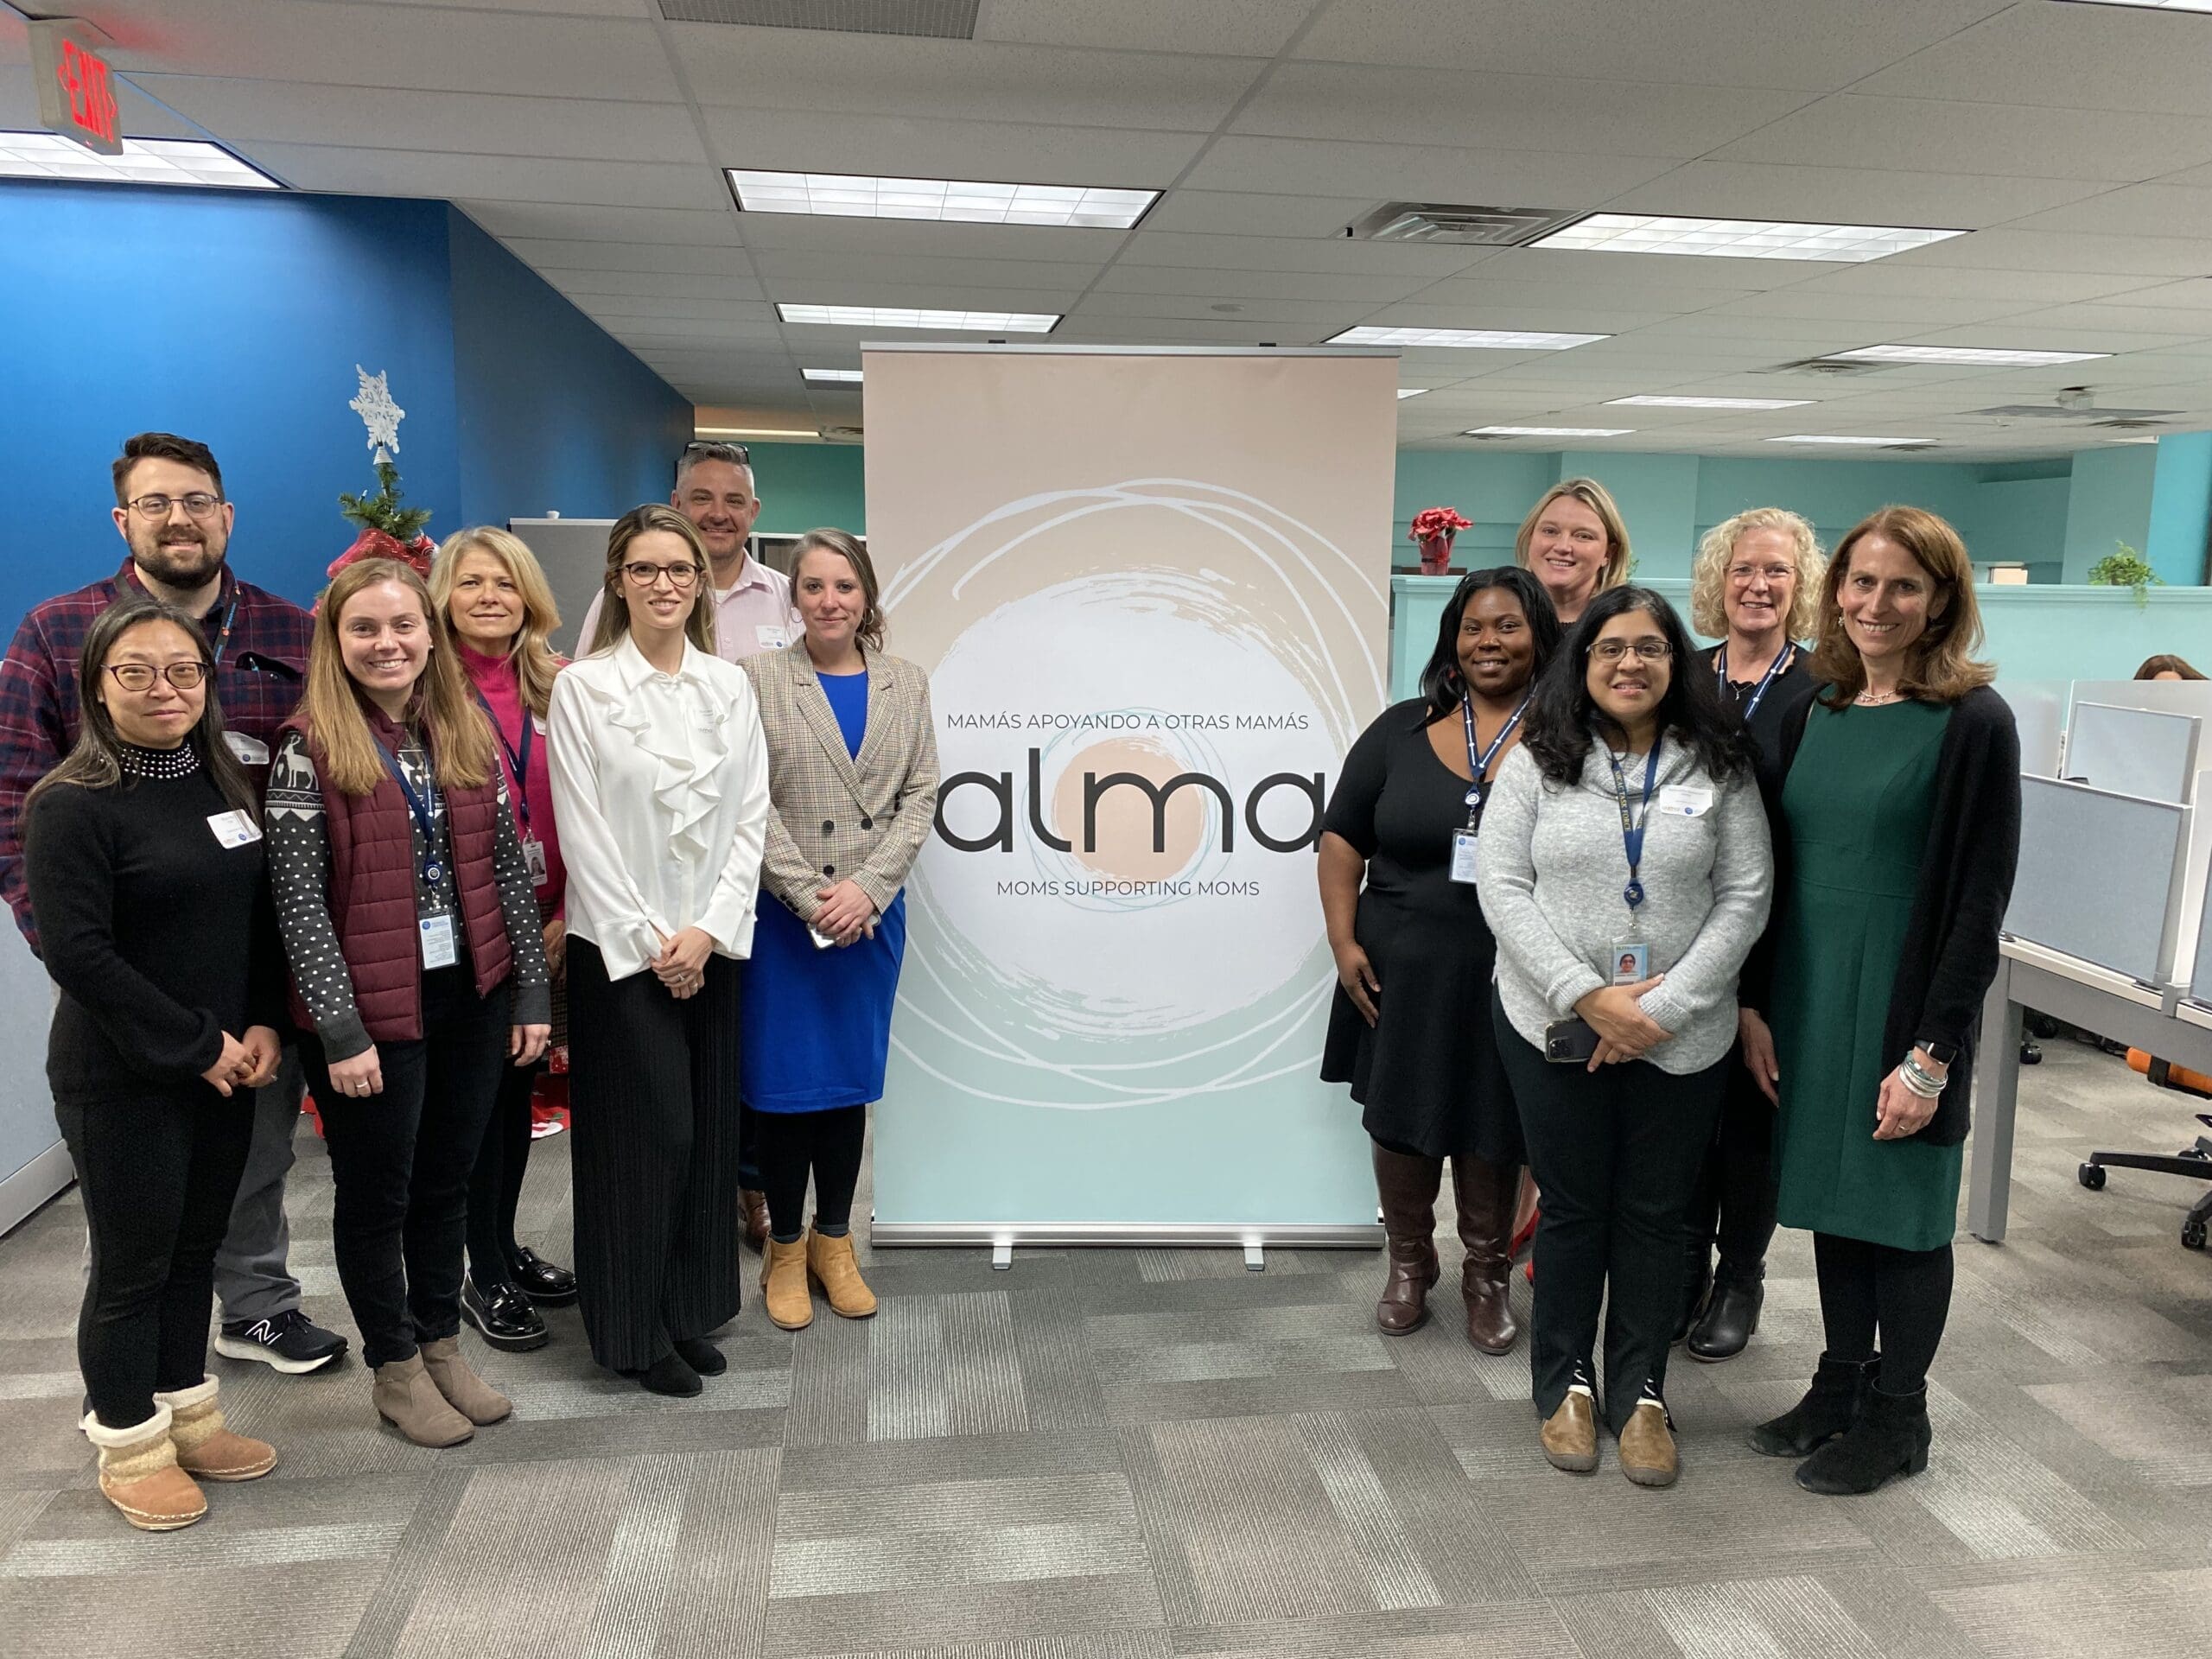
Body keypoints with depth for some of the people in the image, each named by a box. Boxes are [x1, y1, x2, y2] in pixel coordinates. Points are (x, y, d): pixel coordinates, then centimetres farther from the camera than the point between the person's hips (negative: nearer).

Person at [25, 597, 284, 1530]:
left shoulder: (226, 786, 5)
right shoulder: (72, 806, -14)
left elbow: (261, 921, 9)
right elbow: (76, 952, -18)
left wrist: (263, 1027, -3)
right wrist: (196, 1046, -15)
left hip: (226, 1067, 6)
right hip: (121, 1079, -6)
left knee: (196, 1248, 17)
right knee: (133, 1263, 7)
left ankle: (186, 1416, 34)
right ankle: (130, 1447, 26)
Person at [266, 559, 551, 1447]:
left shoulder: (468, 732, 4)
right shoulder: (310, 747, -9)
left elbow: (508, 867, 5)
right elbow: (298, 899, -12)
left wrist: (531, 990, 3)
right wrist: (340, 1029, -16)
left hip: (472, 996, 4)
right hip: (371, 1009, -4)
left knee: (446, 1179, 16)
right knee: (377, 1191, 11)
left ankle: (442, 1346, 34)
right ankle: (396, 1371, 28)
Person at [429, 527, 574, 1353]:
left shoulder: (557, 686, 4)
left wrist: (564, 912, -5)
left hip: (545, 924, 4)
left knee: (519, 1084, 15)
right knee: (481, 1091, 6)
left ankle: (505, 1248, 32)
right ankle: (483, 1277, 21)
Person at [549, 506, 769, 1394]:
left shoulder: (730, 685, 7)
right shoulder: (582, 686, -3)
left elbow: (750, 816, 3)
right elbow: (582, 830, -7)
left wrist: (708, 929, -8)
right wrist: (649, 939, -11)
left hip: (710, 944, 4)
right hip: (621, 945, -4)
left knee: (706, 1128, 9)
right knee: (646, 1130, -1)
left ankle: (690, 1312, 24)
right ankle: (637, 1329, 15)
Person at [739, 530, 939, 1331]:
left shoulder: (906, 682, 6)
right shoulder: (759, 678, -4)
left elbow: (920, 796, 1)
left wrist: (866, 887, -11)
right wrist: (810, 896, -14)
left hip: (873, 913, 3)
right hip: (781, 912, -3)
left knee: (852, 1078, 11)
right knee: (786, 1082, 4)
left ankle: (834, 1241, 27)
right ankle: (785, 1248, 21)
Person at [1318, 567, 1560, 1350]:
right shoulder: (1401, 731, 1)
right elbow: (1343, 838, 4)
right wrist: (1344, 941, -4)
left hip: (1512, 982, -1)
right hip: (1402, 976, 2)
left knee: (1491, 1136, 11)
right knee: (1401, 1125, 12)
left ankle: (1487, 1276, 32)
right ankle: (1408, 1262, 35)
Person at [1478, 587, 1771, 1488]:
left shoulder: (1719, 770, 0)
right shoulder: (1536, 763, -2)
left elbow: (1746, 897, -2)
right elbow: (1502, 886, -7)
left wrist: (1666, 1006, -12)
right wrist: (1587, 994, -16)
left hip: (1681, 1037, 1)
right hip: (1554, 1028, -1)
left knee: (1655, 1215, 11)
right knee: (1572, 1207, 11)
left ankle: (1640, 1393, 28)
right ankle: (1565, 1384, 29)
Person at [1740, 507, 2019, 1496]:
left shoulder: (1972, 722, -11)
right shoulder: (1817, 712, 6)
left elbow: (1980, 901, -13)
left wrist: (1932, 1053, -16)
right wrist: (1754, 1004, 4)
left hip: (1905, 1005, -5)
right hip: (1808, 999, 5)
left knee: (1903, 1209, 8)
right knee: (1832, 1194, 15)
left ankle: (1895, 1415, 26)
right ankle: (1840, 1385, 32)